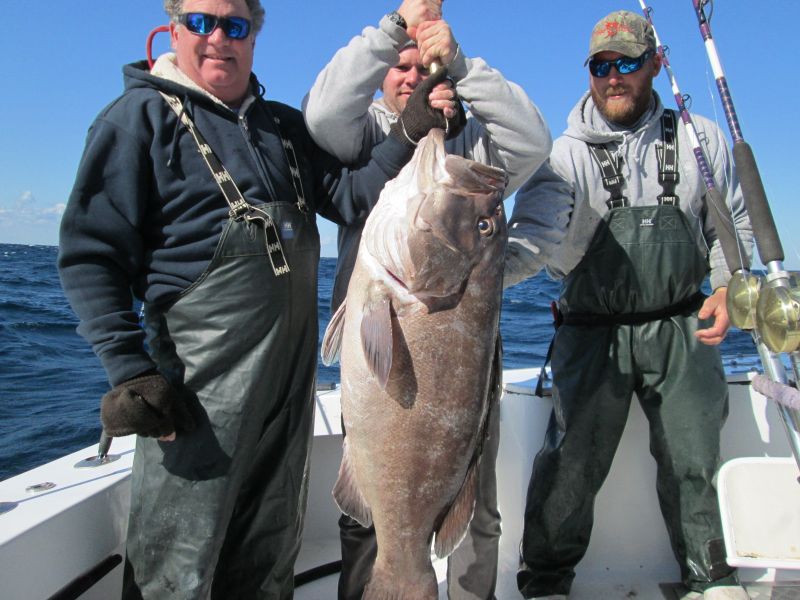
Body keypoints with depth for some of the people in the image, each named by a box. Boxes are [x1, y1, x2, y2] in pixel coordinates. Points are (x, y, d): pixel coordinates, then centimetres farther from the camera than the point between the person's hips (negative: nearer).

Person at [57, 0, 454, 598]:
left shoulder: (285, 124, 15)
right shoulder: (141, 115, -3)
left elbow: (350, 196, 4)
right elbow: (91, 256, -8)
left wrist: (410, 132, -10)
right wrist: (130, 369, -18)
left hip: (293, 368, 6)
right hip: (202, 378, -5)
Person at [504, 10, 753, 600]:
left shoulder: (699, 138, 5)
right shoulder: (567, 155, -4)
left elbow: (733, 225, 14)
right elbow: (534, 236, -17)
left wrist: (726, 288, 0)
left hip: (682, 328, 3)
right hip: (594, 332, -2)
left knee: (693, 458, 12)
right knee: (573, 458, -1)